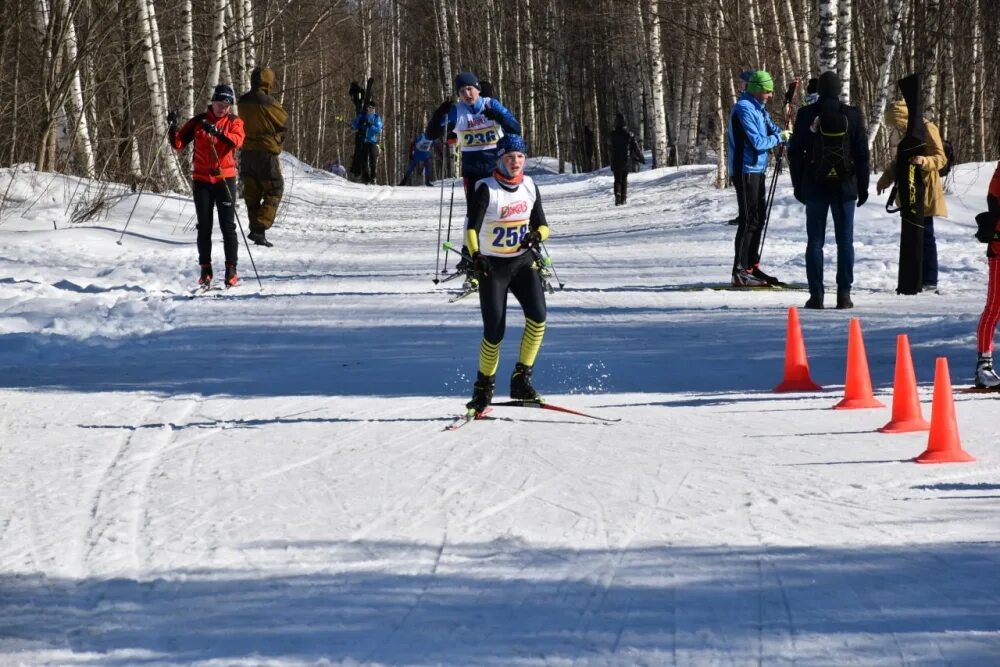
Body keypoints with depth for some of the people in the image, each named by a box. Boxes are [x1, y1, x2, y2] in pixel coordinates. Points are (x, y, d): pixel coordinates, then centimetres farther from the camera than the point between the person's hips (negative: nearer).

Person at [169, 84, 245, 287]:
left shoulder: (234, 122, 2)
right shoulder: (198, 121, 4)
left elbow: (237, 140, -20)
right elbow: (178, 144, 2)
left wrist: (216, 132, -34)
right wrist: (173, 127, -15)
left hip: (225, 179, -1)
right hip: (201, 180, 1)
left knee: (227, 226, -2)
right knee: (204, 227, 3)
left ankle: (231, 269, 2)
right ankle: (205, 270, 8)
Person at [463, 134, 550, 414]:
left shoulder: (529, 186, 1)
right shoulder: (486, 189, -13)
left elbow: (542, 225, 9)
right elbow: (472, 228, -23)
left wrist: (536, 235, -15)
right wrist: (475, 255, -41)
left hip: (524, 262, 4)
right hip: (493, 265, -4)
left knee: (537, 316, -19)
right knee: (494, 332, -6)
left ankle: (521, 380, -10)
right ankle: (483, 387, 17)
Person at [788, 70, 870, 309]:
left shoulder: (806, 115, -2)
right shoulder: (852, 115, -1)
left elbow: (795, 152, 2)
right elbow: (862, 153, 2)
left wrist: (798, 186, 11)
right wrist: (863, 186, 9)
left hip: (814, 187, 0)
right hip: (845, 187, 0)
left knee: (815, 242, 3)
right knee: (845, 241, 5)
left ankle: (816, 294, -1)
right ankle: (844, 294, 1)